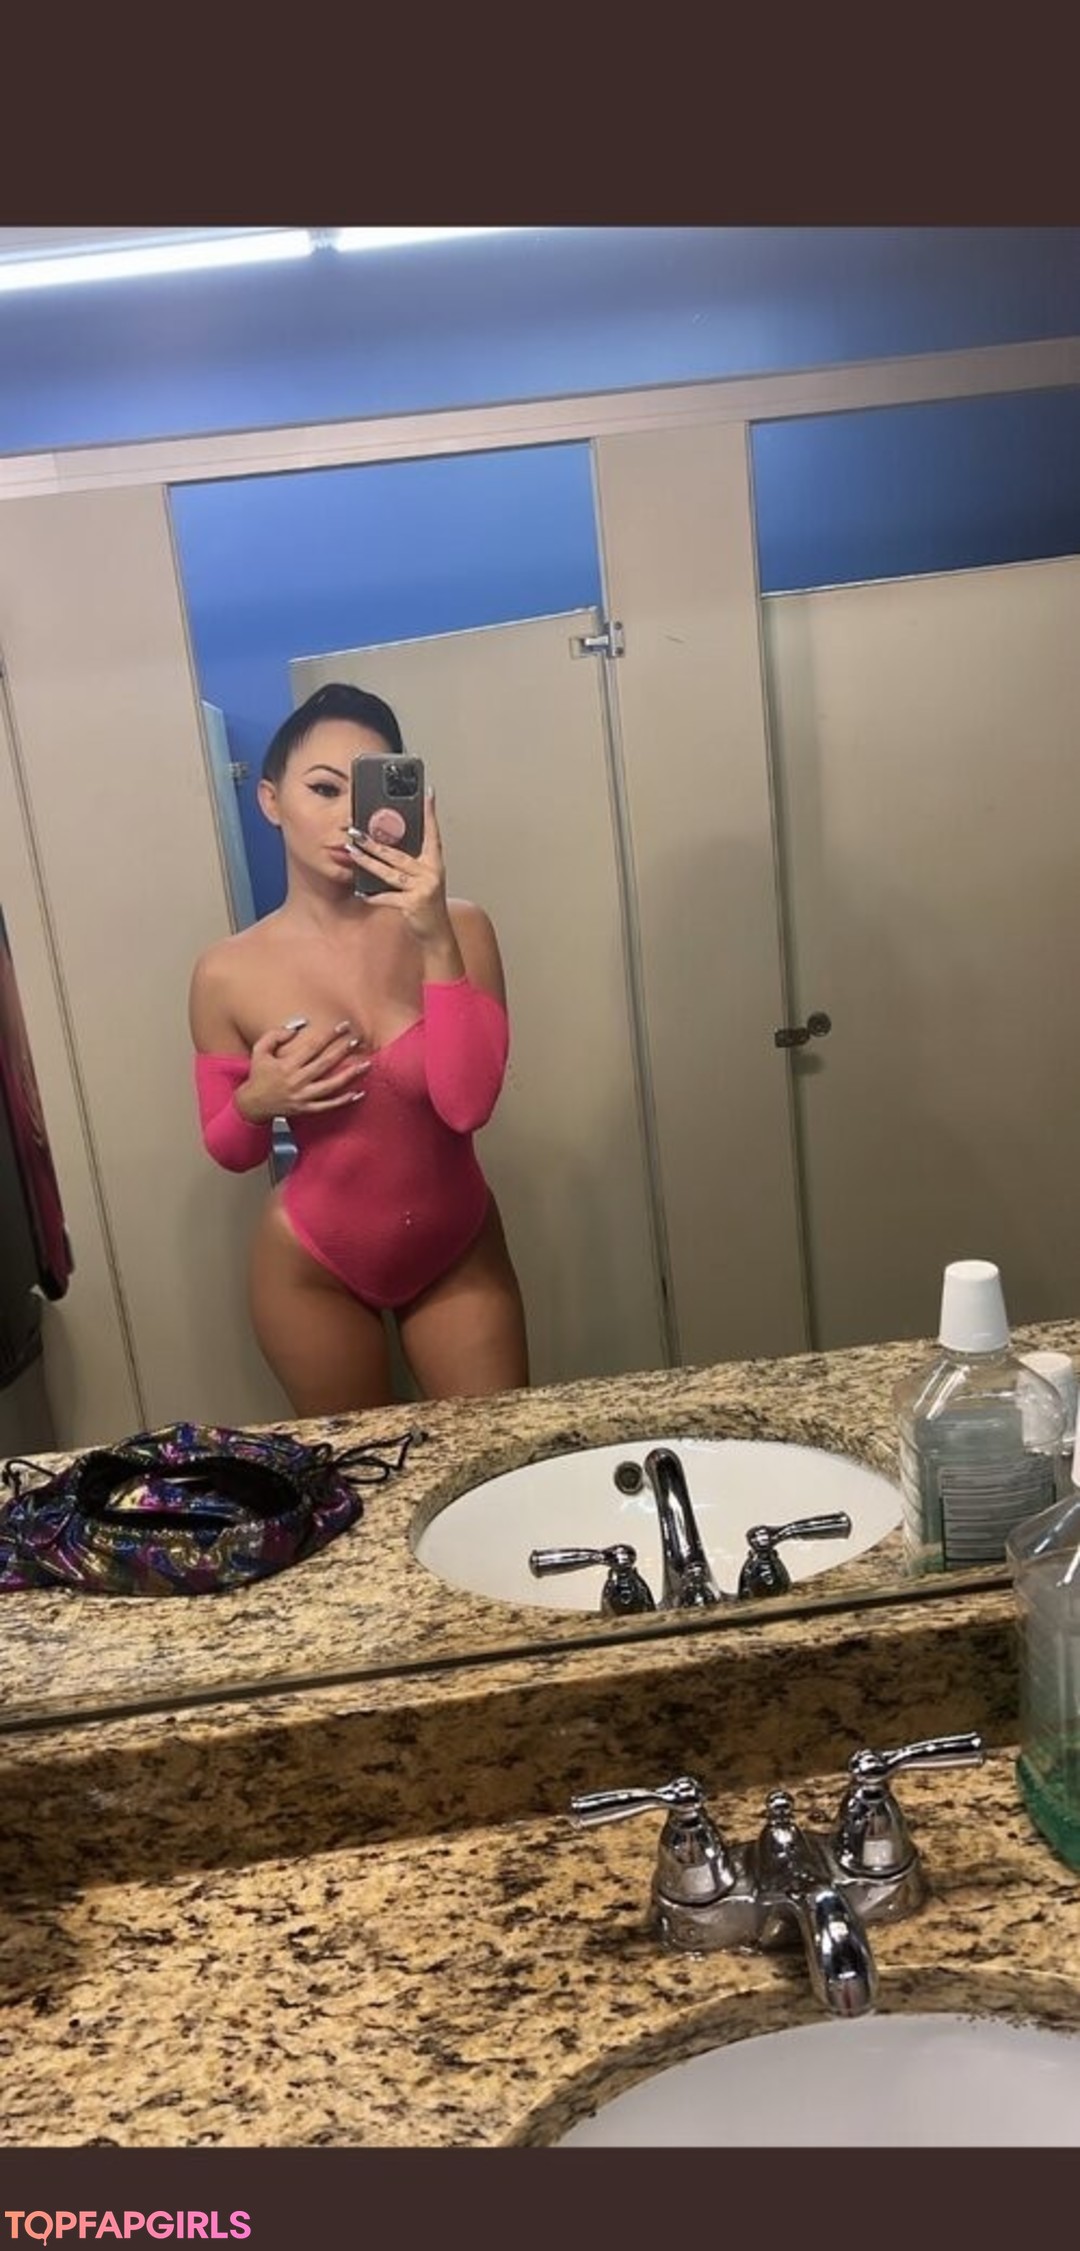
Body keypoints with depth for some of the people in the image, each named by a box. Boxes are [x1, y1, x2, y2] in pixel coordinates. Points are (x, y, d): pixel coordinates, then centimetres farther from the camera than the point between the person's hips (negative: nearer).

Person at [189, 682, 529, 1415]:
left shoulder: (457, 929, -13)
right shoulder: (229, 974, -11)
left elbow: (467, 1105, -24)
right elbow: (233, 1153, 1)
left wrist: (438, 942, -31)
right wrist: (255, 1103, -21)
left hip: (462, 1253, 0)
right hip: (314, 1271, 0)